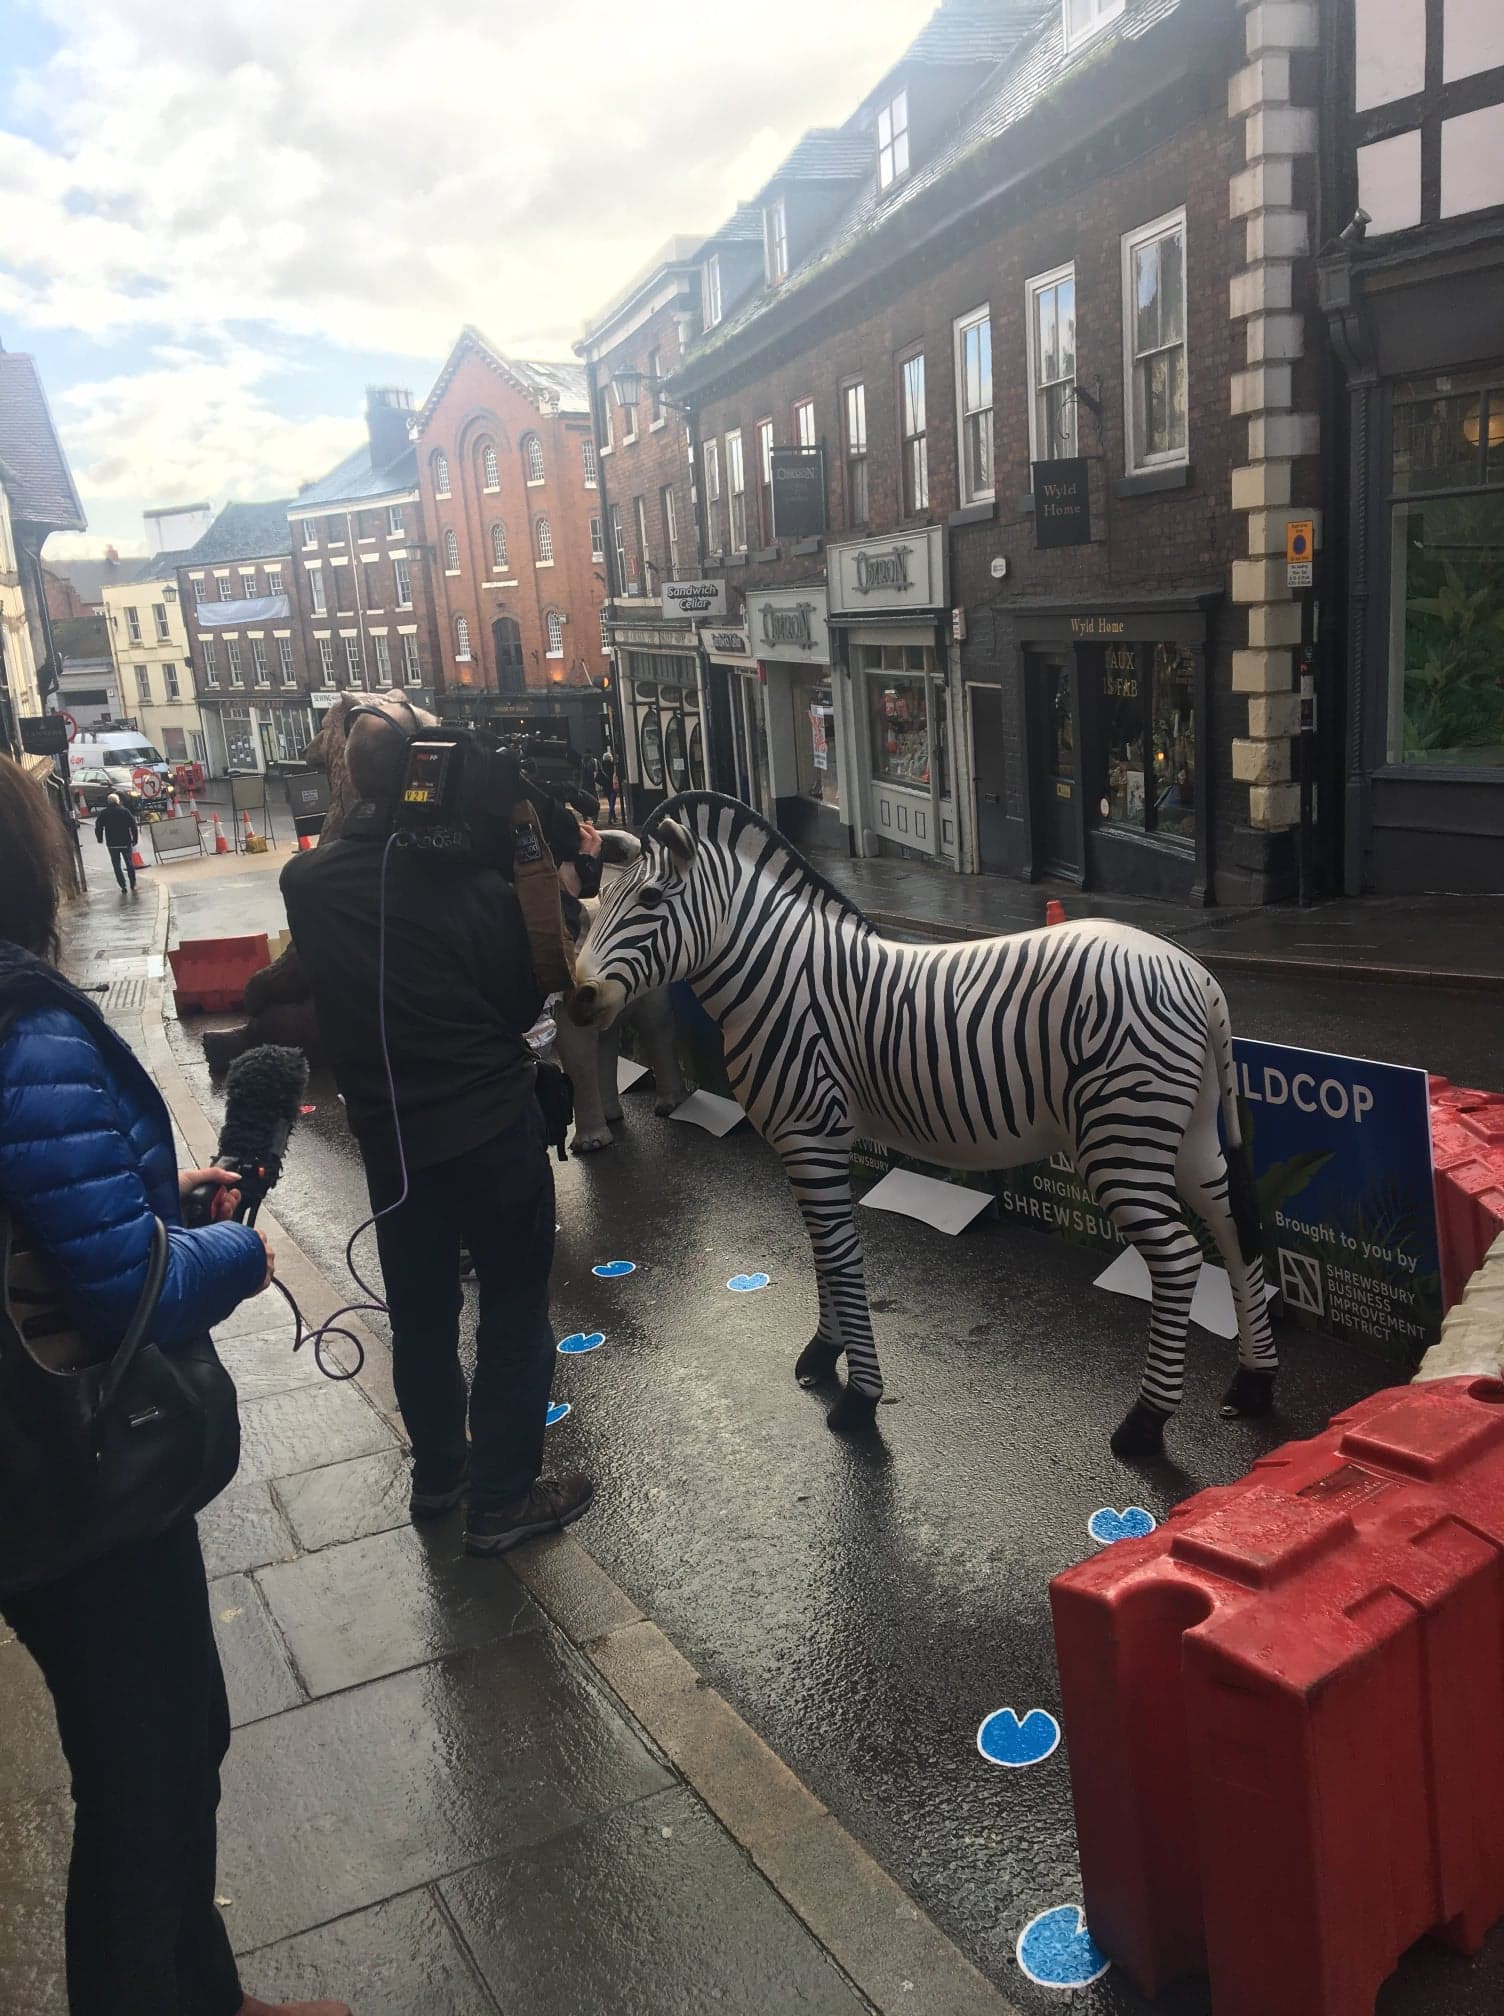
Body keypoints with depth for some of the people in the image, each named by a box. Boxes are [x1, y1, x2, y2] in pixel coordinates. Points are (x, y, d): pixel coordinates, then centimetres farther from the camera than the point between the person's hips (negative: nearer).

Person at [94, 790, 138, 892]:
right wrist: (135, 839, 2)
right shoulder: (124, 811, -3)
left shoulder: (103, 813, -1)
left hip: (112, 844, 0)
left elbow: (98, 827, -1)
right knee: (129, 864, 10)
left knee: (116, 865, 7)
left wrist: (100, 839, 12)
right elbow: (133, 826, -5)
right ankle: (133, 886, 9)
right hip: (125, 842, 0)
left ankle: (123, 887, 2)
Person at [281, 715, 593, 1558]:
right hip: (496, 1127, -4)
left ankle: (438, 1471, 37)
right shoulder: (482, 887, -17)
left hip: (392, 1135, 4)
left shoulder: (307, 884, -7)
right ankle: (502, 1496, 18)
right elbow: (527, 999, -4)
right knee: (515, 1310, 11)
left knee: (422, 1314, 20)